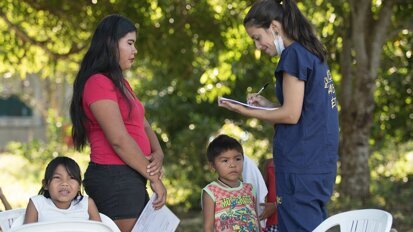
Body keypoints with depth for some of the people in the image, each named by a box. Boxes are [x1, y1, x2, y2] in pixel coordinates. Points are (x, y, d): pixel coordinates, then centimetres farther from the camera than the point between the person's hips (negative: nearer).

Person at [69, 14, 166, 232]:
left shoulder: (120, 83, 20)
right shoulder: (99, 83, -11)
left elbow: (144, 126, 17)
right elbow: (119, 140, -17)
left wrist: (158, 154, -4)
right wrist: (154, 177, -11)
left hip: (131, 179, 9)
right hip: (114, 179, -9)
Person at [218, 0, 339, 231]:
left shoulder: (294, 54, -11)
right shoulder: (314, 55, 16)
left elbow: (291, 115, -15)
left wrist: (247, 112, -4)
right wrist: (268, 105, 11)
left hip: (301, 164, -9)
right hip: (321, 162, 9)